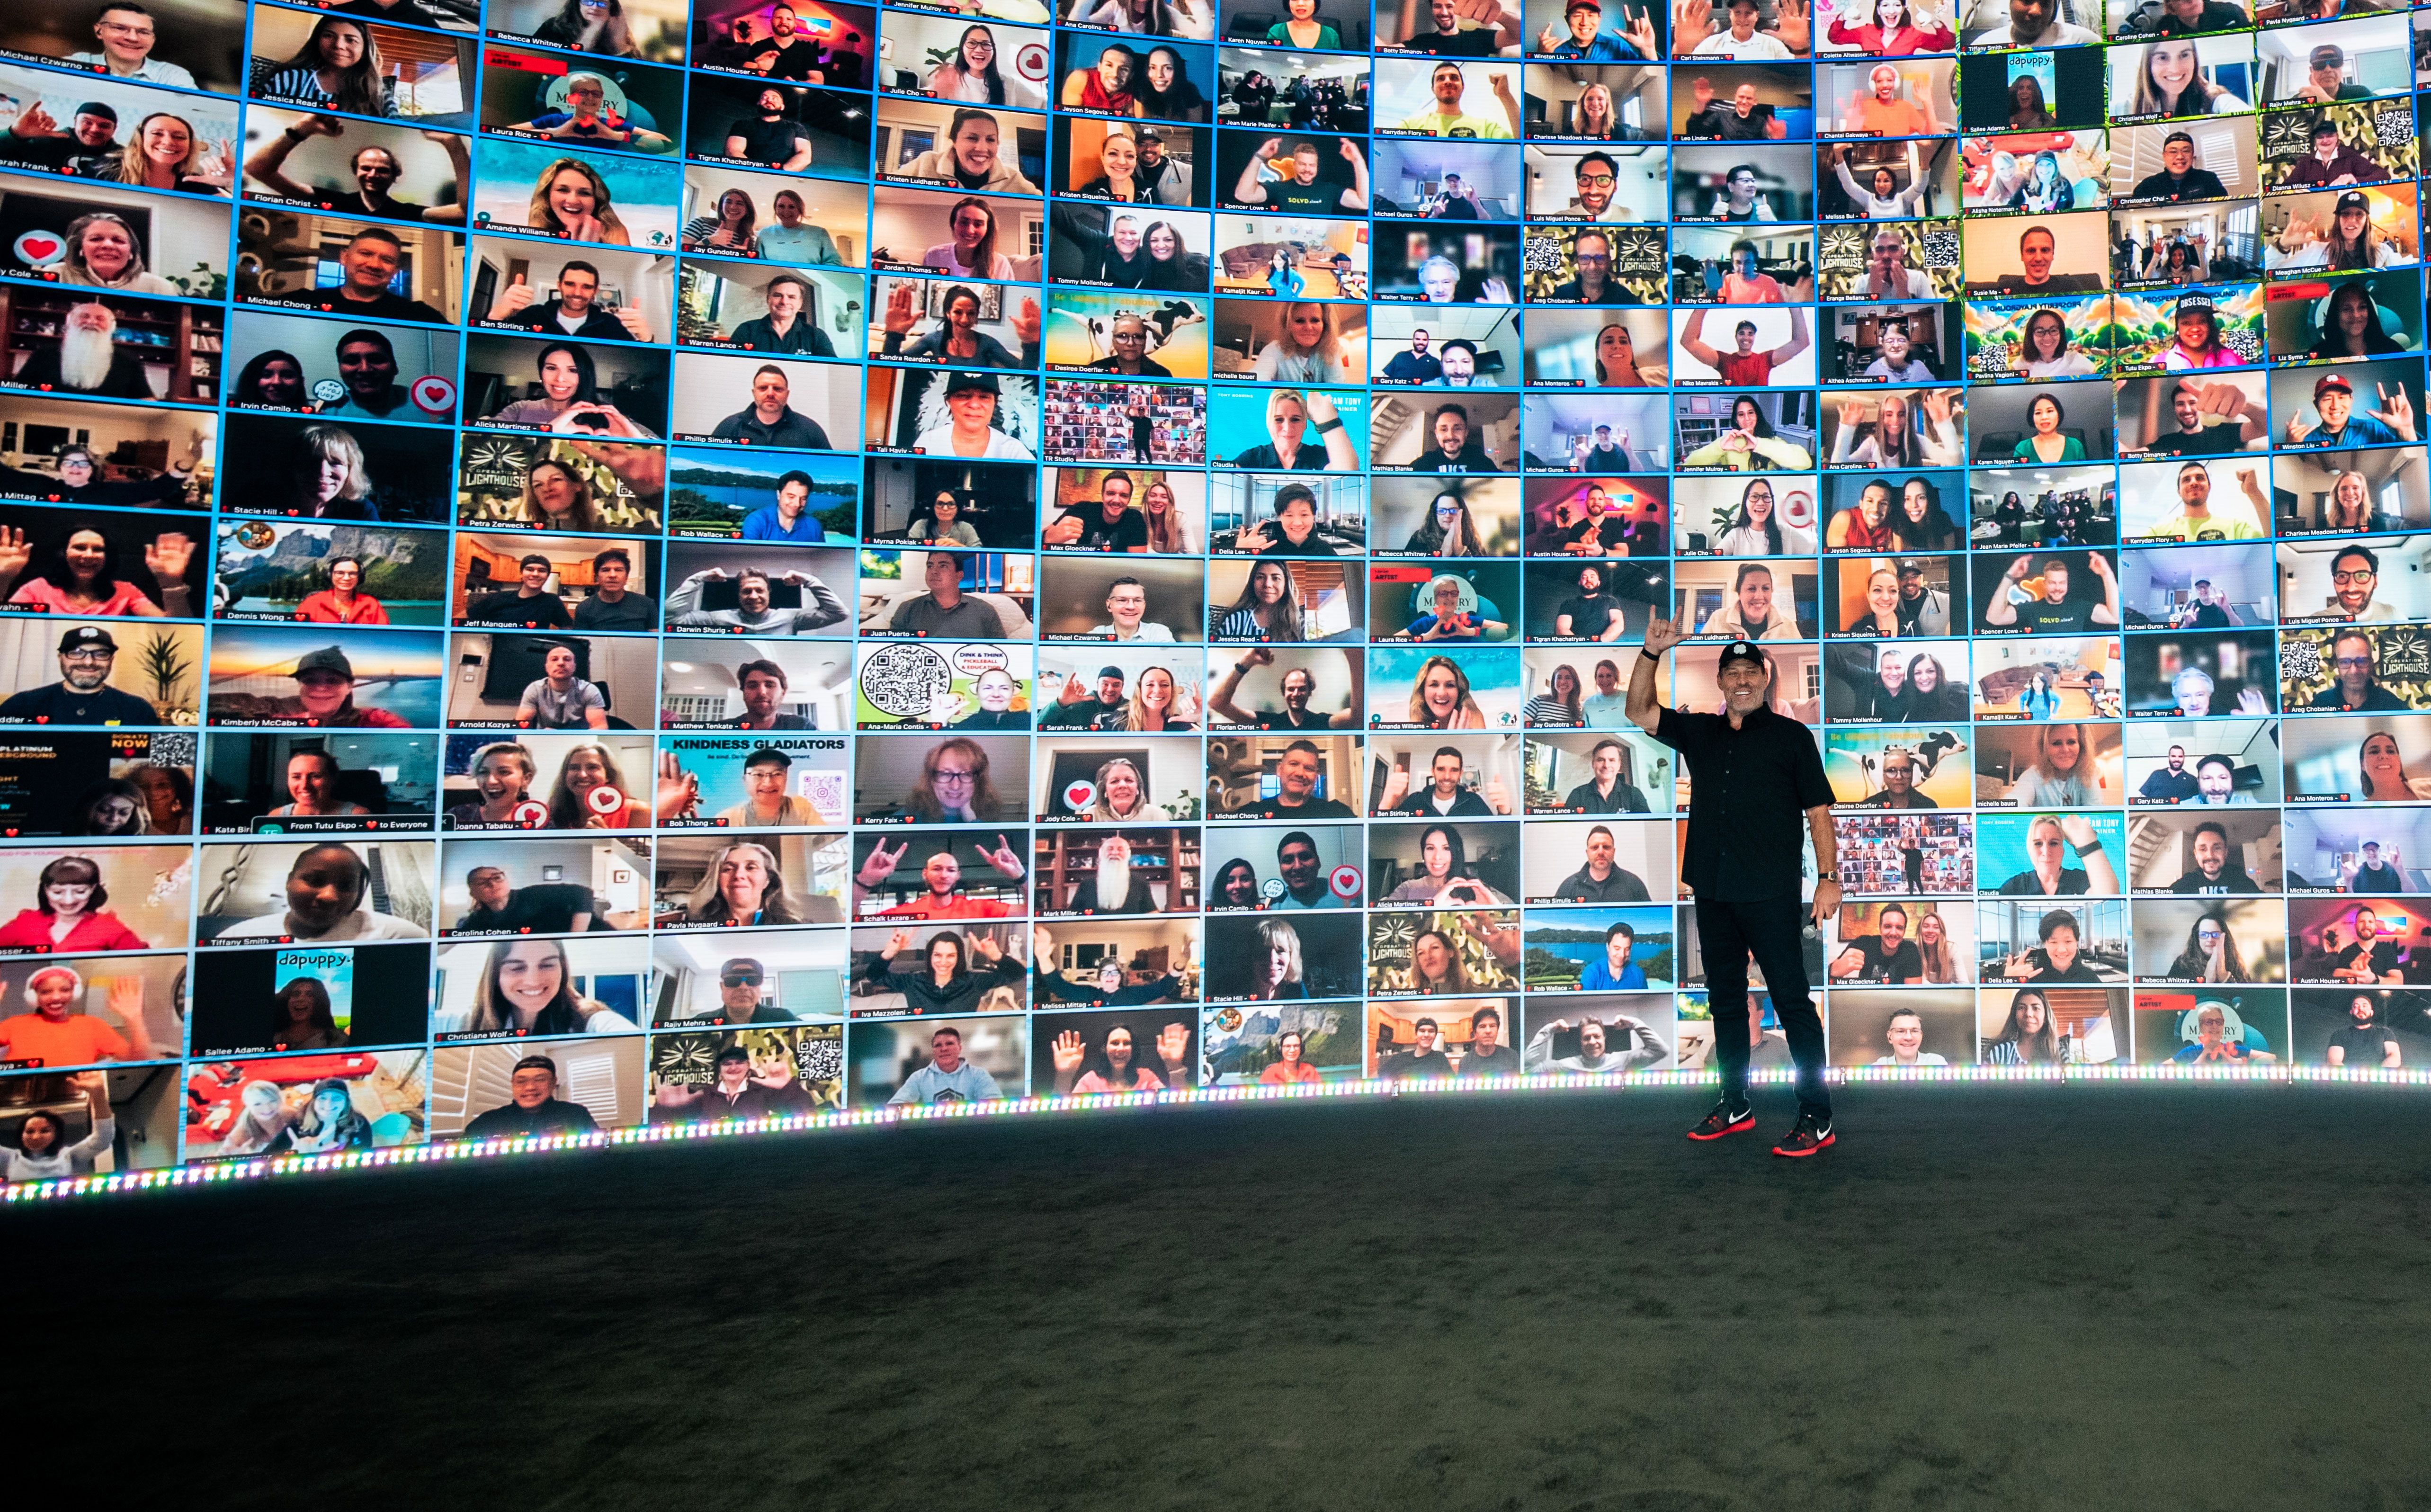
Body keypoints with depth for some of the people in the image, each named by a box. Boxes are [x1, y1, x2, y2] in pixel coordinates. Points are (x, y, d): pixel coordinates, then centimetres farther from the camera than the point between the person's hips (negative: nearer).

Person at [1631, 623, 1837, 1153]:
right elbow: (1640, 712, 7)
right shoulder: (1699, 733, 13)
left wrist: (1829, 878, -7)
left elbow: (1818, 811, 1)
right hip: (1713, 891, 5)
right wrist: (1651, 653, -5)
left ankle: (1817, 1116, 0)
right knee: (1725, 999, 13)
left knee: (1792, 1000, -5)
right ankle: (1735, 1107, 24)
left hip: (1771, 894, -5)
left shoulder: (1791, 736, 3)